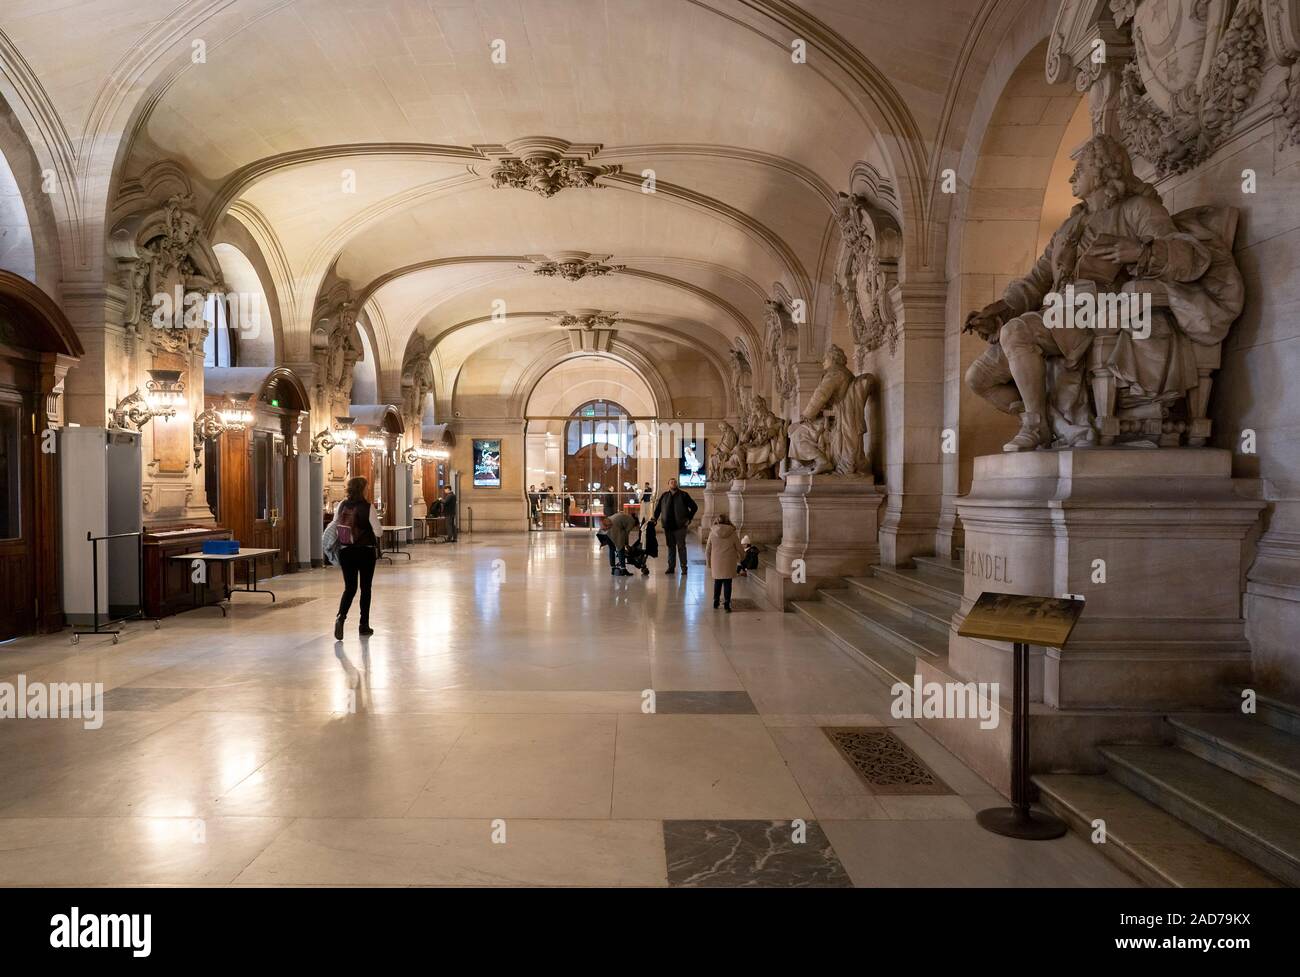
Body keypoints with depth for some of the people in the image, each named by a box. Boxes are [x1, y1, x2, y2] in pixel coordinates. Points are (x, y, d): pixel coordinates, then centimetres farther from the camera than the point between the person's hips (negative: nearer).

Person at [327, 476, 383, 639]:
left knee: (349, 587, 12)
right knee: (365, 588, 10)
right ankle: (364, 627, 15)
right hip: (366, 552, -3)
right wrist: (379, 536, 8)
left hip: (345, 552, 3)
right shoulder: (368, 507, -14)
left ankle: (340, 616, -13)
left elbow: (334, 528, 5)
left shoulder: (341, 506, -2)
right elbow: (378, 532, -12)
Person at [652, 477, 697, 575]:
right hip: (668, 526, 3)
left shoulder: (683, 495, -1)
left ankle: (684, 567, 7)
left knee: (681, 547, 0)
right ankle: (671, 567, 18)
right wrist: (655, 519, 3)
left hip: (680, 526, -3)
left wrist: (689, 519, -1)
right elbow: (658, 508, 14)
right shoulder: (664, 496, 7)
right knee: (670, 547, 10)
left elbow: (694, 507, 3)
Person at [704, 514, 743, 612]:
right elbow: (739, 549, 3)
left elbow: (707, 550, 3)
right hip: (729, 563, -1)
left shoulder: (712, 533, -2)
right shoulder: (732, 533, -4)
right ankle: (726, 602, -3)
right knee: (727, 583, 5)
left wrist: (709, 563, 16)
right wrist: (741, 557, 23)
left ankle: (715, 601, 23)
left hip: (716, 562, 1)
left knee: (717, 582, 17)